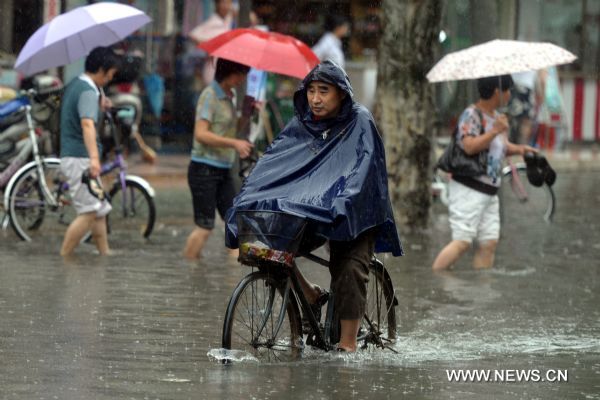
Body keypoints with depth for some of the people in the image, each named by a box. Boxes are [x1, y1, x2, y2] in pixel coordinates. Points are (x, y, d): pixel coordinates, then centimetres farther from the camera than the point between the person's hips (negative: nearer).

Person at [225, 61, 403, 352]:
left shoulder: (359, 123, -10)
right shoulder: (301, 125, 3)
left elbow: (360, 168, -21)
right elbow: (273, 160, -6)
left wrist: (340, 203, -37)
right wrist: (247, 197, -21)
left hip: (353, 212, -4)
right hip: (307, 207, 4)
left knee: (349, 270, -20)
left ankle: (348, 343, -15)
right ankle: (310, 296, 3)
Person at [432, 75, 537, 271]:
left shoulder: (496, 117, 15)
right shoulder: (471, 115, -12)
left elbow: (501, 146, 31)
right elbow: (469, 146, -26)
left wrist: (517, 149, 11)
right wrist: (495, 131, -28)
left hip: (489, 191, 9)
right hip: (468, 189, -9)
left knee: (489, 243, 4)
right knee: (462, 241, -14)